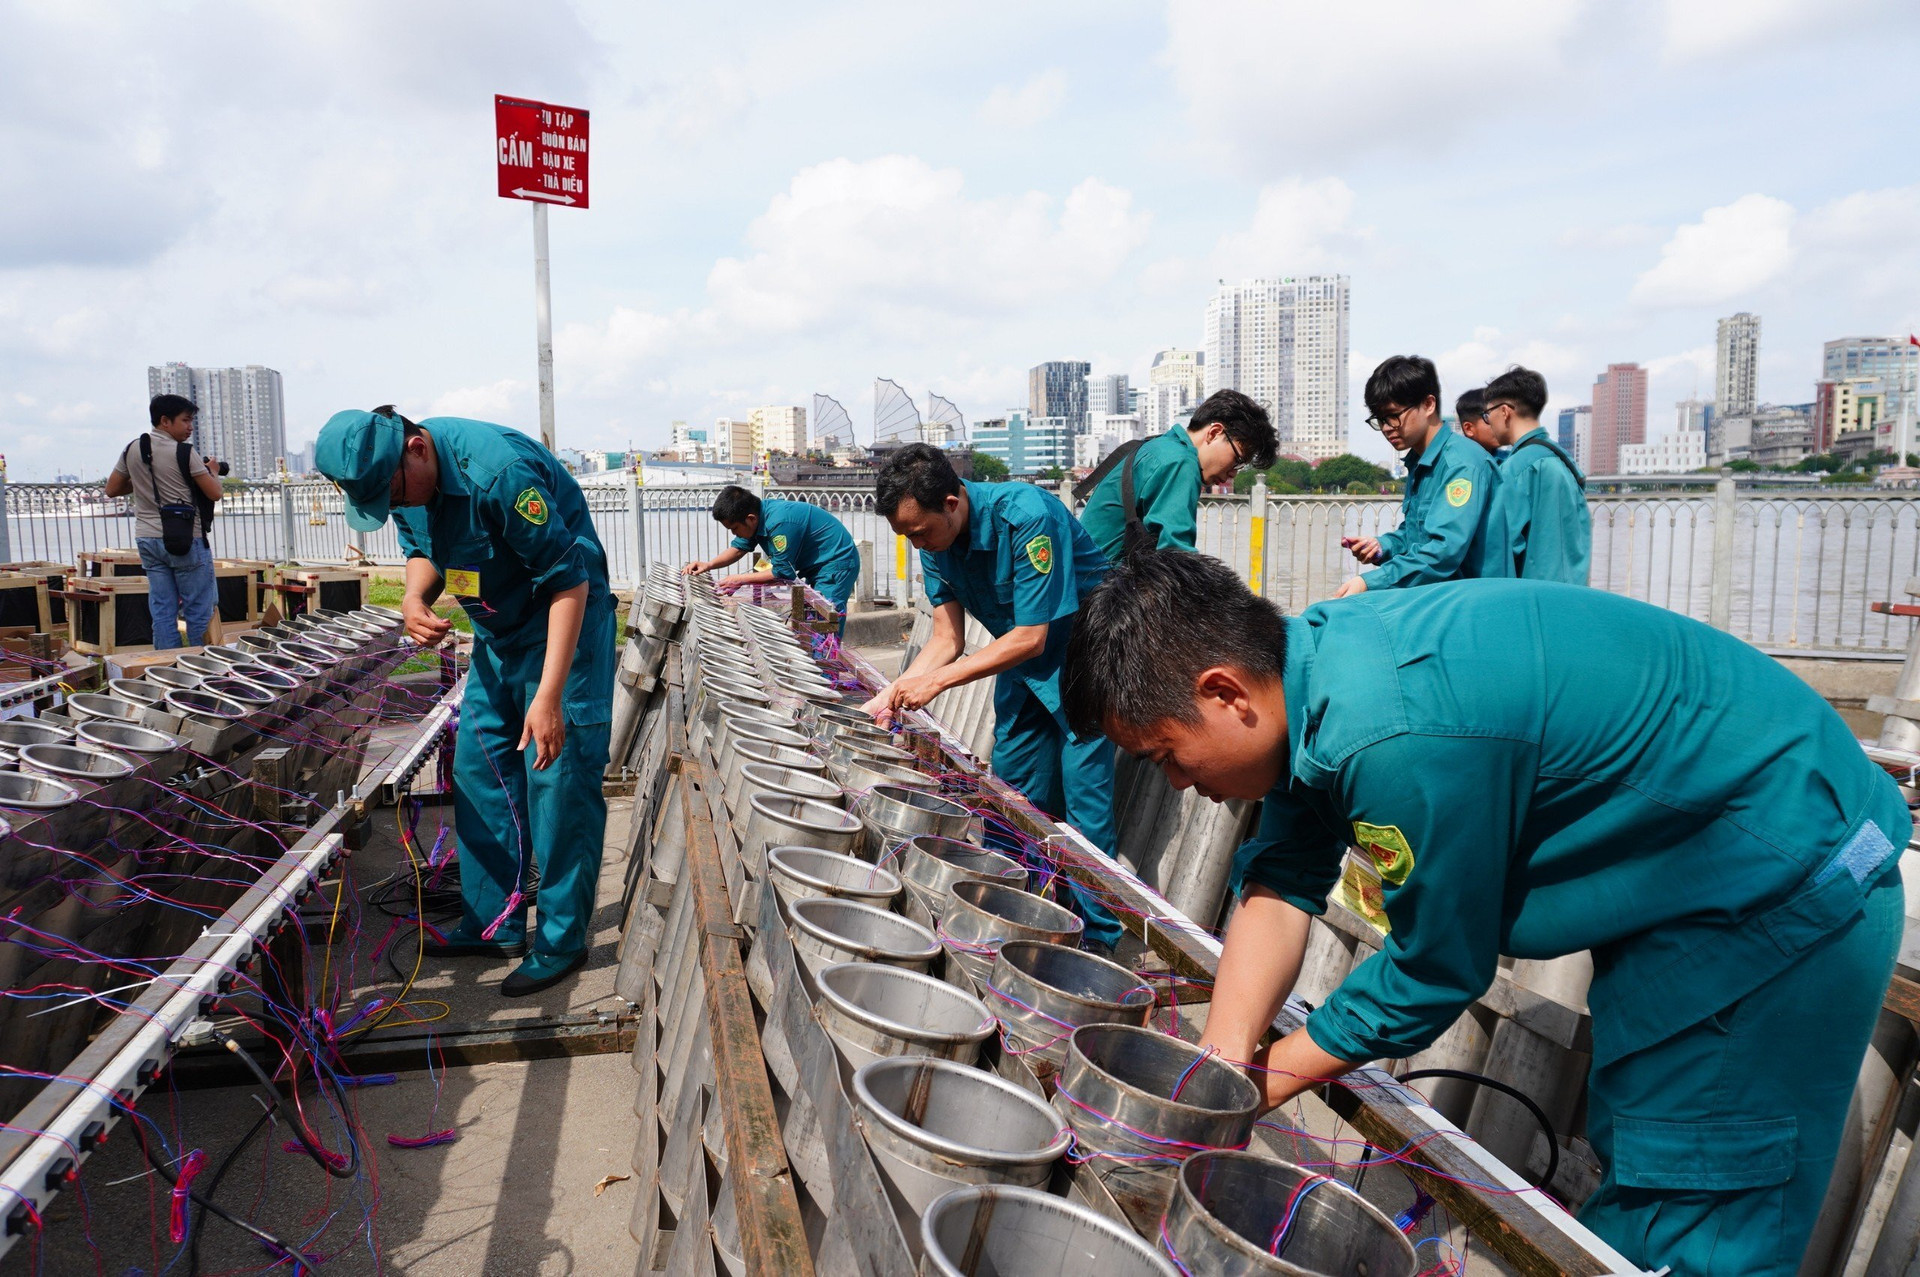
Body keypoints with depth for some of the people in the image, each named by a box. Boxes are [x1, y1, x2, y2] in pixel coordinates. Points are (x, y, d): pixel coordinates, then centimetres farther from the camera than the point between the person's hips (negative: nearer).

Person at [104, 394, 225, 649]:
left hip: (147, 539, 6)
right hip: (187, 540, -6)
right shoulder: (184, 452, -10)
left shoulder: (131, 450, 8)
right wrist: (213, 471, 10)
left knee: (161, 610, 8)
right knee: (199, 610, 1)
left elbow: (112, 489, 15)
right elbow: (214, 493, -9)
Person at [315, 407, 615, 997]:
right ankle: (494, 924, 23)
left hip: (562, 625, -9)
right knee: (479, 773, 11)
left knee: (558, 781, -7)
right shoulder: (400, 475, -5)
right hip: (498, 633, 9)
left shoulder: (497, 469, -31)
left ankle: (561, 942, 5)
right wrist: (415, 597, -12)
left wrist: (549, 696, -31)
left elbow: (569, 580, -28)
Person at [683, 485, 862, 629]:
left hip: (837, 563, -10)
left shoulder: (779, 522, -31)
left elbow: (782, 572, -22)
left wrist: (739, 580, -18)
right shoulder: (758, 511, -3)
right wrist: (709, 564, -5)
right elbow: (739, 547, 11)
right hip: (817, 565, 10)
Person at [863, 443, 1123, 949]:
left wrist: (936, 681, -29)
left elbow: (1031, 638, -28)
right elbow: (948, 639, -3)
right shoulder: (934, 540, -8)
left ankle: (1099, 941, 1)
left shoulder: (1025, 516, -31)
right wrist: (895, 692, -19)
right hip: (1020, 662, 7)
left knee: (1083, 799, -10)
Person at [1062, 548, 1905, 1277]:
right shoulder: (1305, 662, -8)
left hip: (1786, 895, -8)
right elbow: (1282, 884, -3)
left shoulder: (1396, 740, -36)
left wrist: (1277, 1070, -9)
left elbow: (1438, 967, -22)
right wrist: (1223, 1062, -12)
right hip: (1685, 879, 9)